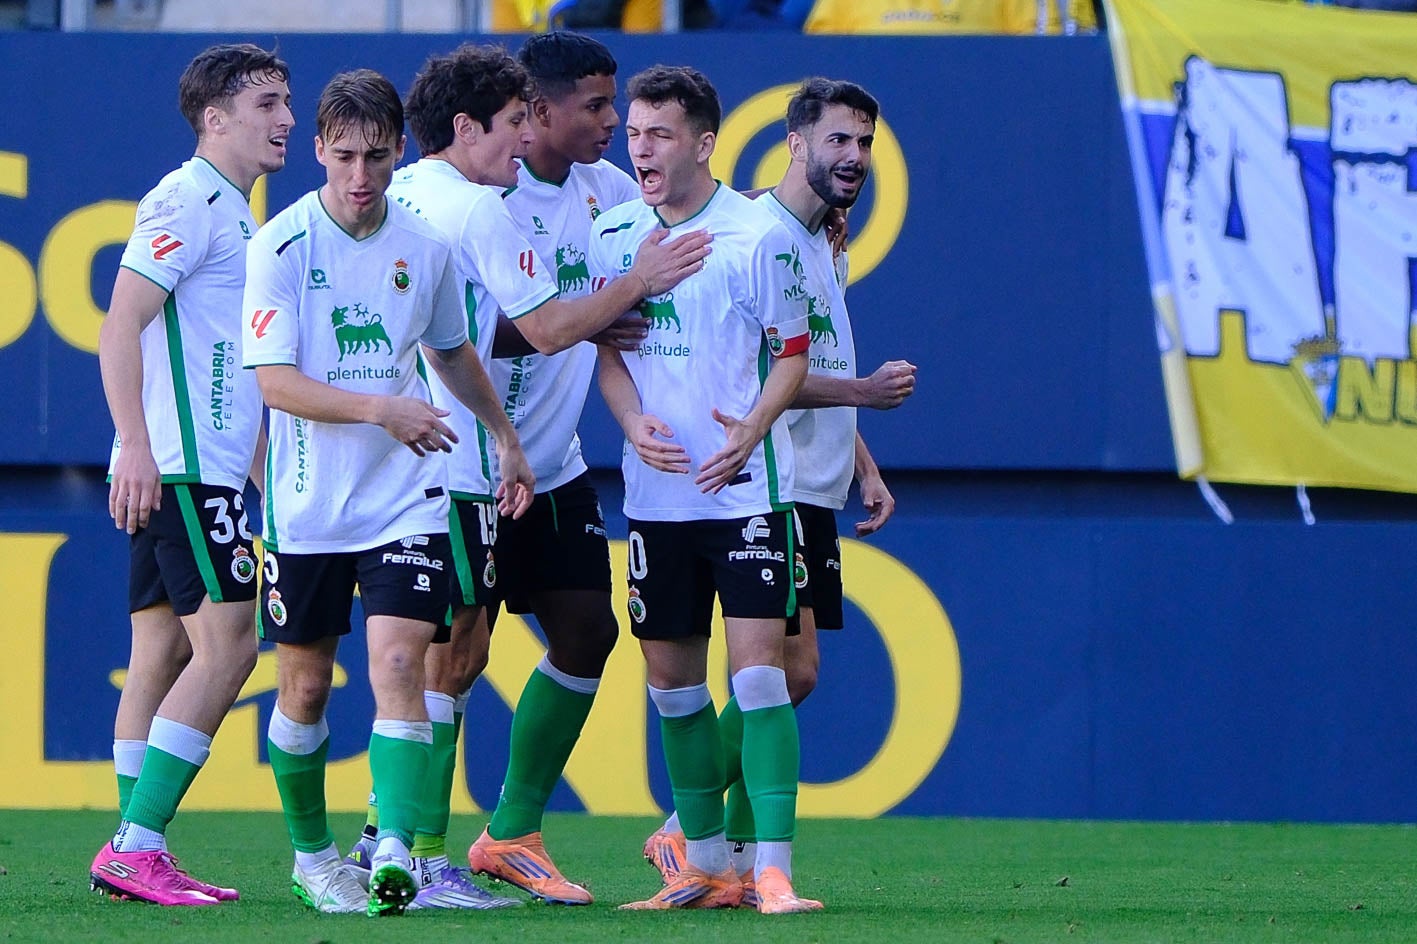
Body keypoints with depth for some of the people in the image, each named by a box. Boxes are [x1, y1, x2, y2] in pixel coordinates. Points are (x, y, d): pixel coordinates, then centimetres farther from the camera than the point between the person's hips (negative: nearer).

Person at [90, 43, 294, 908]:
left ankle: (137, 855, 8)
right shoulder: (186, 203, -9)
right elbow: (121, 327, -16)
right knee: (226, 642, -14)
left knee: (165, 651, 8)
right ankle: (137, 846, -14)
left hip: (206, 471, 10)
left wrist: (255, 483, 26)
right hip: (177, 467, -10)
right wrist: (136, 447, -23)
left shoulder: (238, 215, 20)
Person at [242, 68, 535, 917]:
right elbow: (275, 381, -15)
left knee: (398, 664, -15)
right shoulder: (282, 246, -9)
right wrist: (381, 409, -25)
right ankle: (312, 853, 27)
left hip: (406, 500, 1)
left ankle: (395, 851, -23)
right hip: (307, 503, -1)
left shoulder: (425, 247, 3)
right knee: (305, 687, 8)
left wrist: (506, 436, 25)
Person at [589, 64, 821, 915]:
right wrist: (633, 421, -8)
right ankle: (707, 862, 21)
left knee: (757, 666, -12)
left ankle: (773, 869, -12)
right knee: (671, 674, 9)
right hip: (656, 492, 5)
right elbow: (608, 349, 12)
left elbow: (792, 354, -2)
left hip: (746, 487, -5)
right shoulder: (614, 236, 6)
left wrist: (753, 427, -19)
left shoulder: (760, 234, -7)